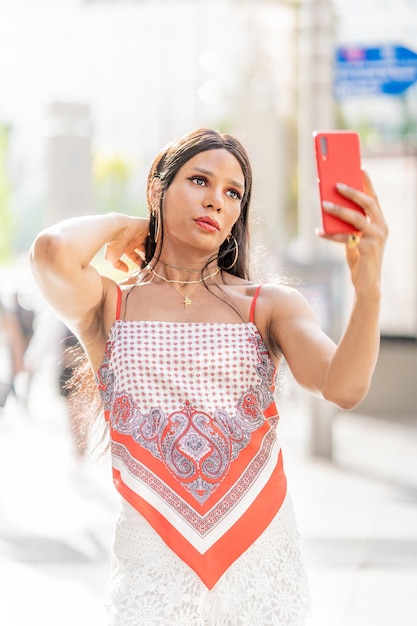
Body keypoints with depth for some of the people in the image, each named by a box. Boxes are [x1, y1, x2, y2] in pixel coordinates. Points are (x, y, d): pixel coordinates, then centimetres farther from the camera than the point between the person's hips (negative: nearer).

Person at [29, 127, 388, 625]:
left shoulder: (271, 305, 1)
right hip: (153, 560, -1)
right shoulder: (109, 306, 0)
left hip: (261, 551, 2)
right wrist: (118, 225, -1)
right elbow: (53, 252, -23)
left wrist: (368, 288, -33)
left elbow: (343, 388, -17)